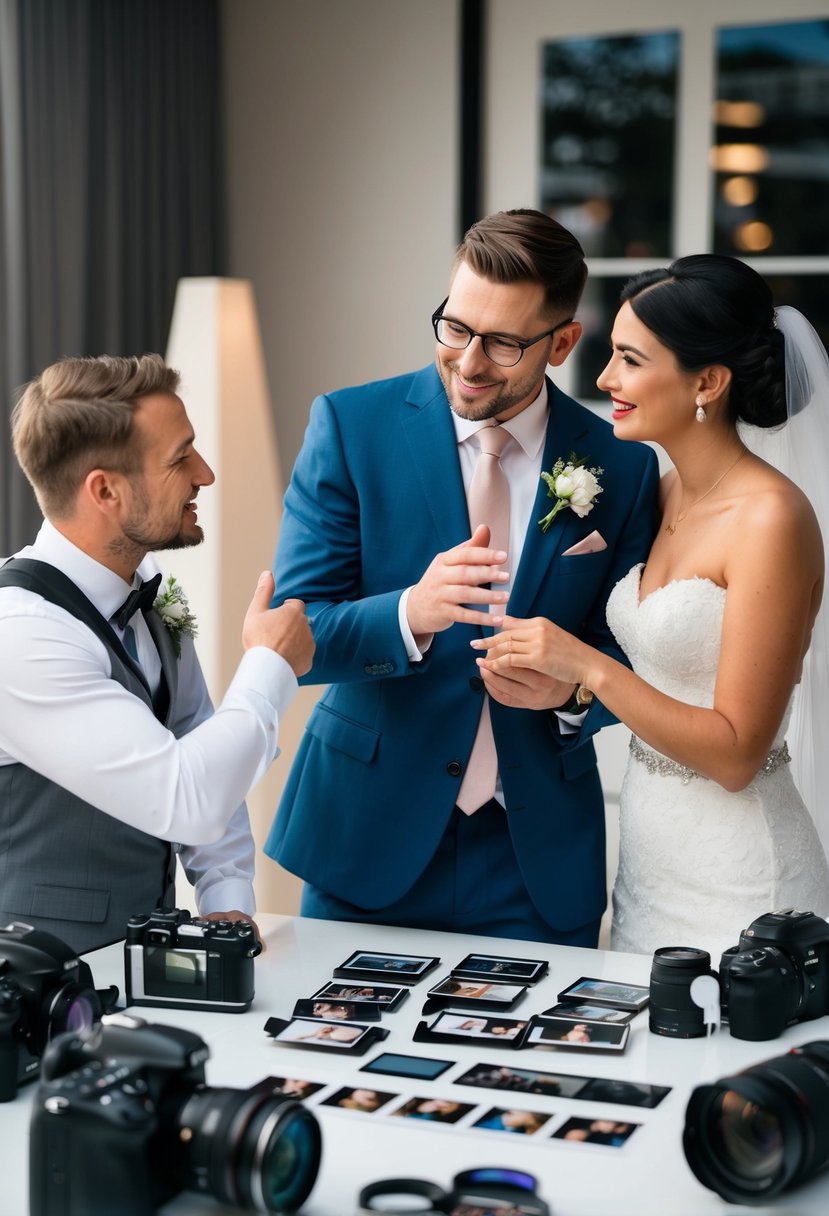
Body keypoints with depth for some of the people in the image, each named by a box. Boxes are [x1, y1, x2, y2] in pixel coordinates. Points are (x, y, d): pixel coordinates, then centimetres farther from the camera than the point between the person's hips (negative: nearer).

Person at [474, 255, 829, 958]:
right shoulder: (663, 495, 5)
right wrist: (550, 683, -3)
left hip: (735, 876, -8)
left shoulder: (772, 517, -19)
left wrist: (587, 666, -23)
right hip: (649, 858, 8)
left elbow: (735, 752, -20)